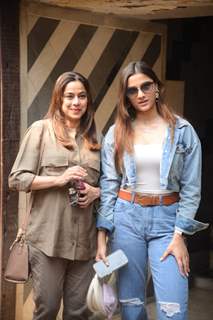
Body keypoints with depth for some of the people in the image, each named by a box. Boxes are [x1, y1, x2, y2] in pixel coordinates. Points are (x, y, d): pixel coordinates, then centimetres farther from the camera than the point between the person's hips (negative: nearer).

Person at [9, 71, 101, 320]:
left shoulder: (95, 137, 13)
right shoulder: (40, 130, 0)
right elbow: (16, 179, -3)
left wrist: (95, 192, -2)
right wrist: (59, 179, -13)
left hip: (85, 239, 4)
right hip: (48, 236, -3)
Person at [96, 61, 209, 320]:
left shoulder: (183, 131, -1)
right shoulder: (116, 133, 4)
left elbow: (191, 188, -2)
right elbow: (108, 186, 3)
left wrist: (179, 235, -8)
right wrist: (102, 235, -3)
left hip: (167, 219, -1)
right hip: (127, 218, 2)